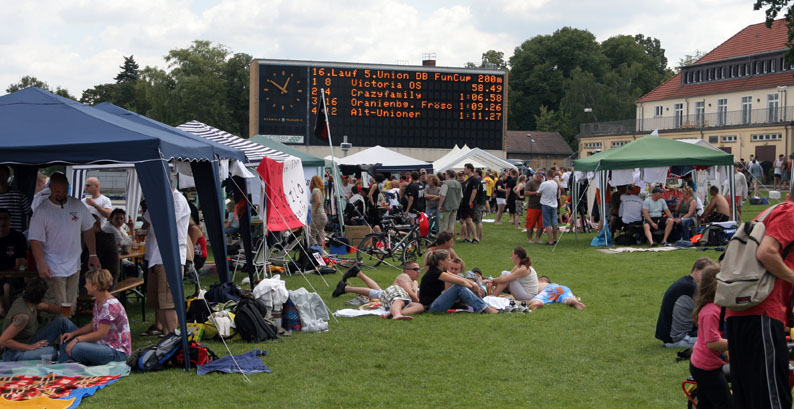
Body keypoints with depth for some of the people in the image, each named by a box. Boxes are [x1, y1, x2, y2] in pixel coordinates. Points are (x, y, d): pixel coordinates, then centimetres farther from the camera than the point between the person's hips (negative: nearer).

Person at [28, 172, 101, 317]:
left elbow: (88, 230, 13)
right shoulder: (42, 211, -11)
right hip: (53, 269, -5)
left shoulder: (78, 206, 3)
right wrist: (41, 265, -23)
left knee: (71, 307, 12)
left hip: (74, 267, 5)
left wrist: (93, 255, 10)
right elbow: (35, 240, -13)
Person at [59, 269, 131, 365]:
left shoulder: (110, 305, -22)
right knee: (66, 340, 7)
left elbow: (101, 334, -23)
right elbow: (92, 325, 17)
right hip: (103, 344, 10)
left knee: (77, 348, -29)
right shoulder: (98, 302, 9)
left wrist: (77, 339, -23)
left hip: (117, 351, -10)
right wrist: (73, 333, 4)